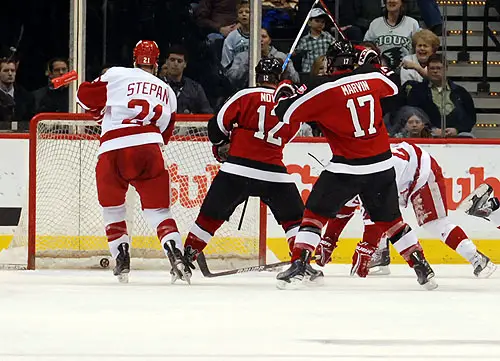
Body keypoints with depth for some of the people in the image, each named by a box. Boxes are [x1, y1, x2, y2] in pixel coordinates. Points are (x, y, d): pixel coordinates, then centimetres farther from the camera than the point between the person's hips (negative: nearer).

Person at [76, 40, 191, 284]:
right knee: (158, 209, 5)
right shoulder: (166, 91, 26)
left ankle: (121, 260, 7)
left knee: (112, 209, 16)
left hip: (112, 148, -1)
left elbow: (86, 95, 12)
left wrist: (103, 112, 31)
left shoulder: (116, 75, 14)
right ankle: (176, 255, -15)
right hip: (149, 148, 2)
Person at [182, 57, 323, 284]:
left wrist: (221, 146, 21)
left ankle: (186, 257, 12)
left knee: (211, 215, 11)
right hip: (273, 171, 1)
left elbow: (217, 125, 2)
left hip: (237, 169, -1)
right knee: (294, 218, 14)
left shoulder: (245, 96, 0)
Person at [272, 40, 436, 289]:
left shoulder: (323, 88, -11)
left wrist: (284, 93, 13)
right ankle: (421, 267, 18)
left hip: (347, 168, -4)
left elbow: (286, 113, -8)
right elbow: (392, 87, 25)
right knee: (389, 219, 19)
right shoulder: (371, 76, 2)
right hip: (382, 164, 4)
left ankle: (298, 266, -5)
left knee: (316, 213, 6)